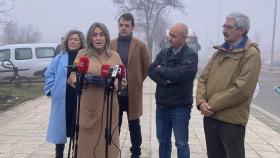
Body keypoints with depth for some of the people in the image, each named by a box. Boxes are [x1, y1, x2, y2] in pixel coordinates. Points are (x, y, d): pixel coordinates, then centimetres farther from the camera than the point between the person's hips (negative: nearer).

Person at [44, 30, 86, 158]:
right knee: (61, 126, 10)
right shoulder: (59, 58, 5)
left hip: (80, 99, -1)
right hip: (62, 99, 1)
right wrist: (52, 90, 0)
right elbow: (49, 74, 8)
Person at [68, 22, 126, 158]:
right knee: (88, 142, 2)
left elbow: (122, 81, 5)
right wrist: (86, 79, -18)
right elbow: (72, 78, 2)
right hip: (89, 107, -1)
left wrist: (108, 82, -14)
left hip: (109, 107, 1)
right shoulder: (82, 54, 2)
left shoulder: (114, 56, 6)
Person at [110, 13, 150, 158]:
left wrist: (136, 82, 5)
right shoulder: (110, 44, 3)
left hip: (132, 93, -2)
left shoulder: (140, 46, -3)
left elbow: (146, 68, 4)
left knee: (134, 127, 10)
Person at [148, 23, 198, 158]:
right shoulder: (163, 53, 7)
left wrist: (161, 69, -9)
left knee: (181, 144, 7)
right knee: (163, 141, 18)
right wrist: (165, 81, -20)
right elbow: (151, 71, -3)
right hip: (161, 106, 5)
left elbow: (179, 73, -25)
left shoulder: (191, 55, -11)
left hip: (180, 108, -5)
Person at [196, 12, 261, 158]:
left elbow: (242, 89, -20)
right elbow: (203, 78, 9)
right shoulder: (220, 51, 13)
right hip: (210, 117, 7)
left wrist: (213, 105, -15)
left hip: (232, 120, -6)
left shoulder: (251, 54, -10)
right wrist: (201, 101, -8)